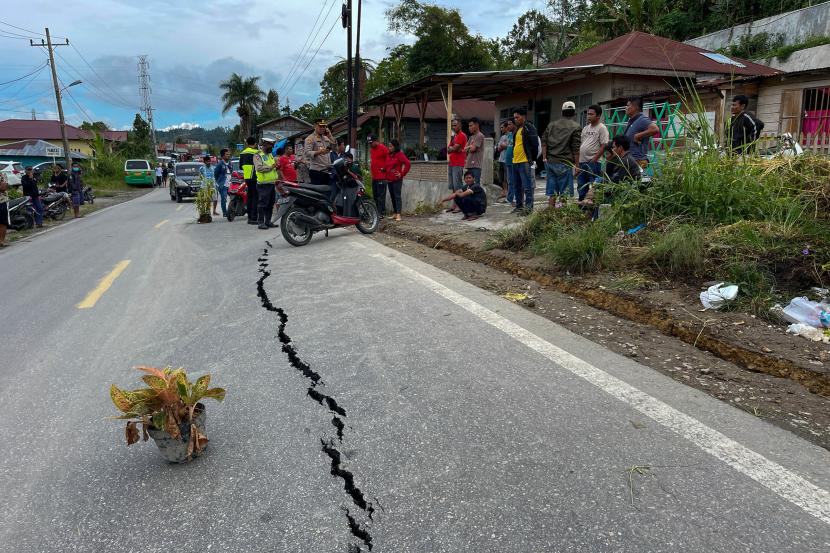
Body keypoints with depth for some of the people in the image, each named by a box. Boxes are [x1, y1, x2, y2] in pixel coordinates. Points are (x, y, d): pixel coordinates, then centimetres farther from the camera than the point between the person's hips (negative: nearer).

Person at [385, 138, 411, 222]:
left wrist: (402, 174, -13)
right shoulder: (389, 155, 14)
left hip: (397, 179, -8)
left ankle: (398, 215, -11)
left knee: (397, 196, -9)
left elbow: (408, 164, -16)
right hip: (389, 179, 8)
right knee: (392, 196, 10)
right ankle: (395, 213, 18)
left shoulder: (400, 154, -8)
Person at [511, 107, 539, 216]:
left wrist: (532, 158, -9)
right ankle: (519, 206, 24)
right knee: (517, 186, 15)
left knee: (527, 186, -8)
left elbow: (535, 144, -13)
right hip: (515, 162, 10)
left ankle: (528, 208, -7)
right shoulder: (517, 129, 19)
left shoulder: (529, 128, -9)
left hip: (524, 162, -10)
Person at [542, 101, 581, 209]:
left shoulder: (551, 124, 12)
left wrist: (544, 158, 8)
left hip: (550, 162, 5)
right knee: (564, 192, 0)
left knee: (552, 192, 9)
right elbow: (576, 148, -7)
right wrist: (577, 165, -4)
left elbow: (544, 142, 7)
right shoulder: (575, 127, -3)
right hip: (564, 164, -5)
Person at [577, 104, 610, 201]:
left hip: (593, 162, -8)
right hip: (582, 161, 8)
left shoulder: (602, 128, -6)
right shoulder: (585, 128, 18)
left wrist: (593, 160, -17)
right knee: (581, 187, 13)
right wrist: (577, 160, 11)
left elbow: (604, 146, -13)